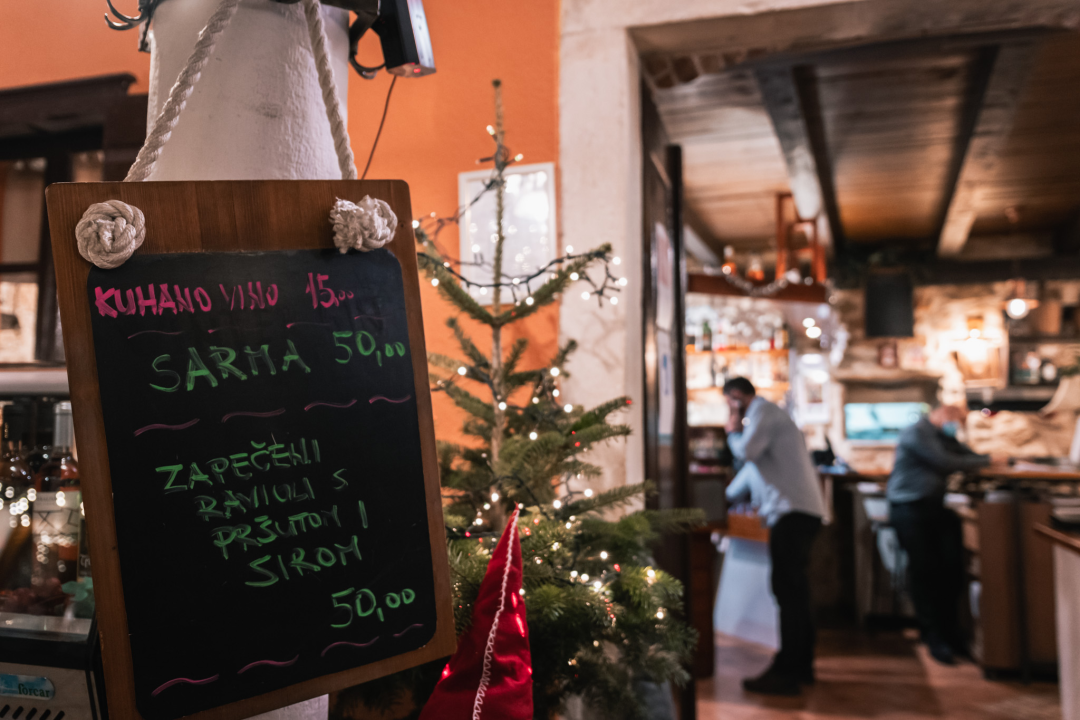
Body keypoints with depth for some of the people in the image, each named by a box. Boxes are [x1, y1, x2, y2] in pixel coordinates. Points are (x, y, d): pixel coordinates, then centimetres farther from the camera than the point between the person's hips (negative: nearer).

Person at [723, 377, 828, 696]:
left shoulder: (762, 410, -3)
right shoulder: (766, 415, 28)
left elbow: (747, 451, -16)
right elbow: (753, 463, 34)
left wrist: (733, 431, 4)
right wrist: (725, 496, 39)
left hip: (792, 512, -10)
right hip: (798, 511, 10)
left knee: (789, 591, -10)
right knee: (794, 592, 13)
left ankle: (786, 673, -9)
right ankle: (801, 666, 20)